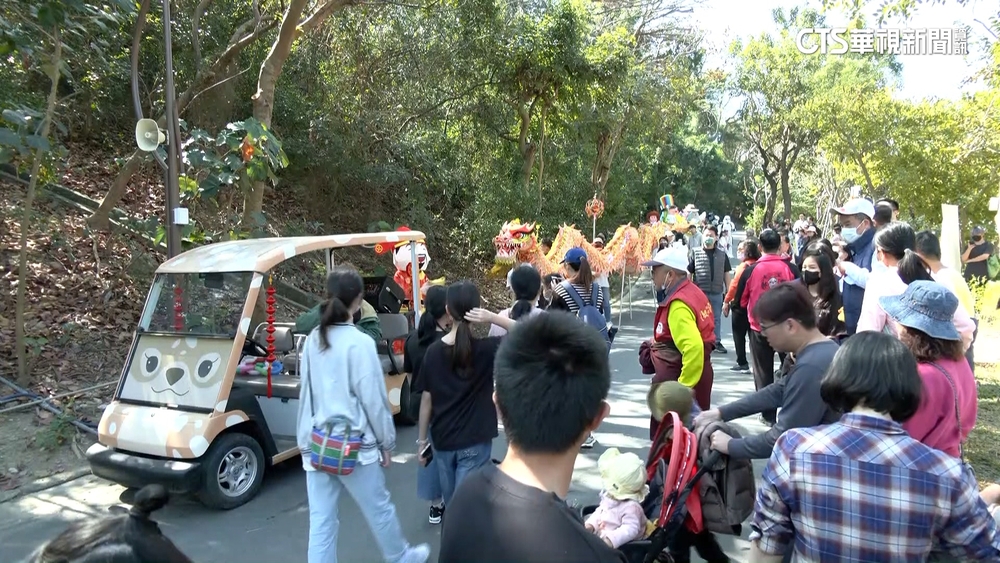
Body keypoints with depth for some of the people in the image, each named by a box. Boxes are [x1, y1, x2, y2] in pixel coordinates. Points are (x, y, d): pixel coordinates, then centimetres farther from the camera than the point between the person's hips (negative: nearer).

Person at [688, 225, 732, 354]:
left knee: (716, 318, 10)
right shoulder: (695, 253, 1)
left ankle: (717, 342, 21)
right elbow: (689, 273, 2)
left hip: (717, 292, 2)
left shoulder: (722, 255, 8)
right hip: (699, 292, -2)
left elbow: (726, 274, 11)